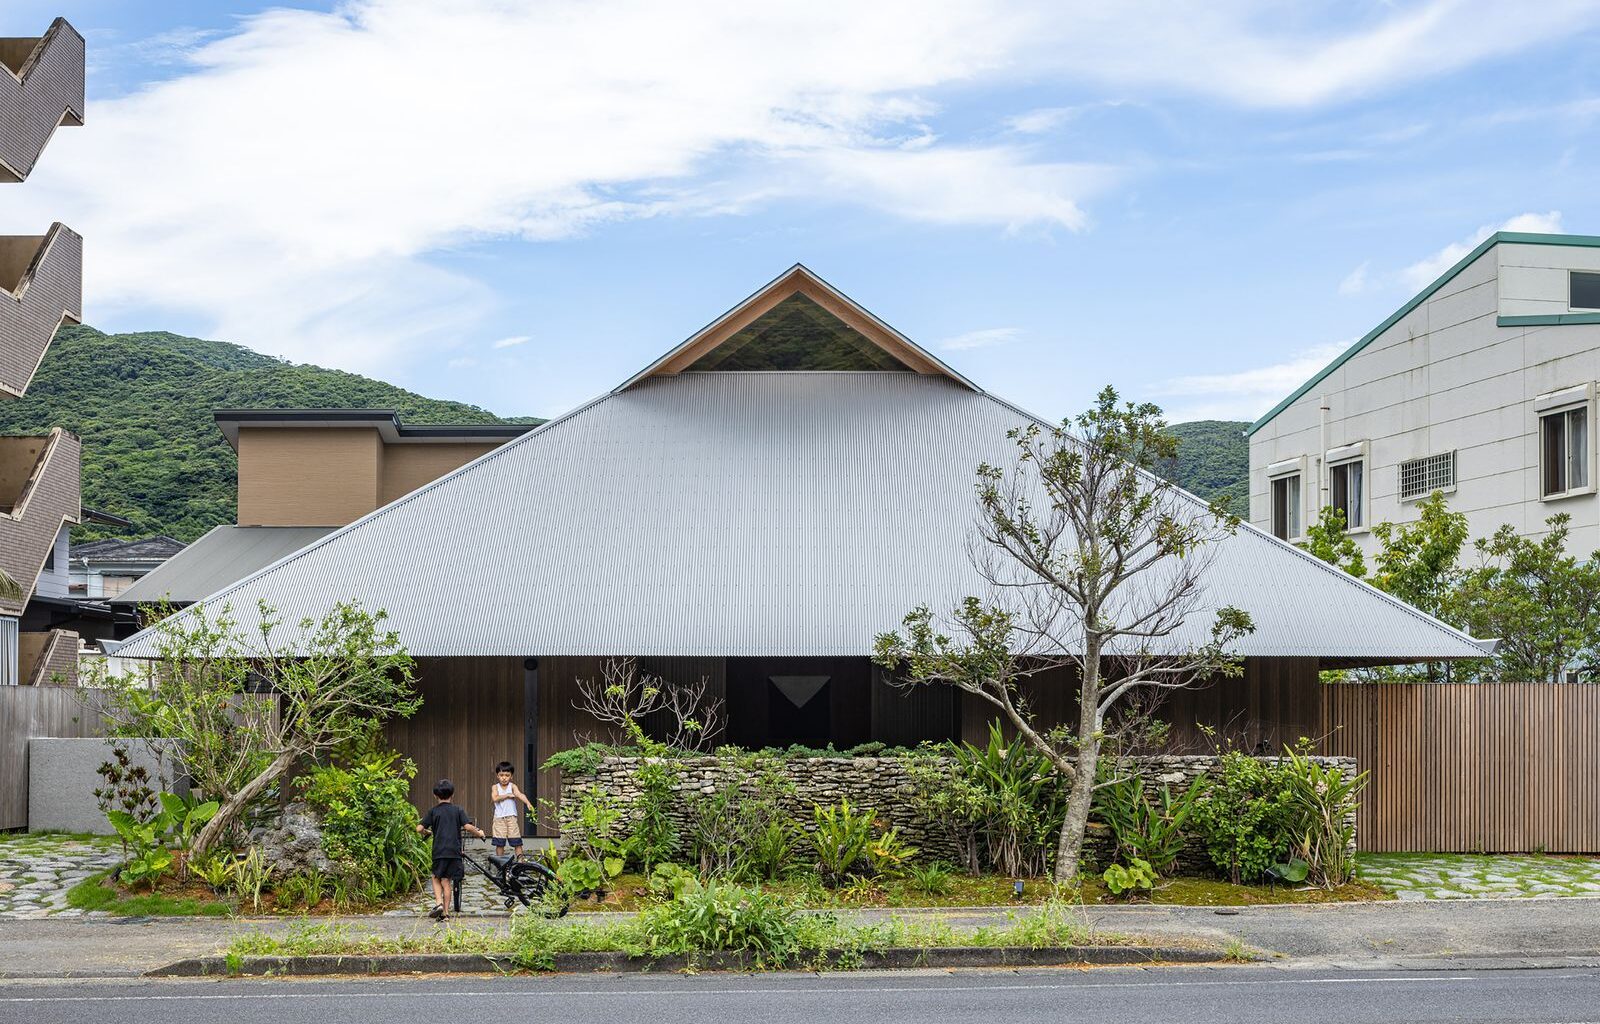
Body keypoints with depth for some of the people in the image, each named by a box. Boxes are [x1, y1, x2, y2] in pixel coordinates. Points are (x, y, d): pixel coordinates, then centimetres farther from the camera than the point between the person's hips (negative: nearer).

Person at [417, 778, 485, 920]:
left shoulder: (433, 811, 4)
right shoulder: (458, 810, 3)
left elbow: (419, 829, -2)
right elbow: (468, 826, -9)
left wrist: (427, 833, 21)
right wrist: (479, 833, 10)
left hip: (439, 851, -1)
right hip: (454, 851, 1)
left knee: (436, 878, 15)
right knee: (447, 882, 6)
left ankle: (438, 903, -7)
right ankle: (444, 912, 5)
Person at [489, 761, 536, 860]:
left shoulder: (512, 786, 1)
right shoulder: (495, 787, 6)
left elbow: (520, 794, -18)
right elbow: (495, 798, -12)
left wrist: (528, 802, -36)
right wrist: (507, 795, -12)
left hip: (511, 817, -1)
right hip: (499, 818, 1)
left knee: (516, 841, -5)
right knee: (499, 843, 3)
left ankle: (520, 859, -4)